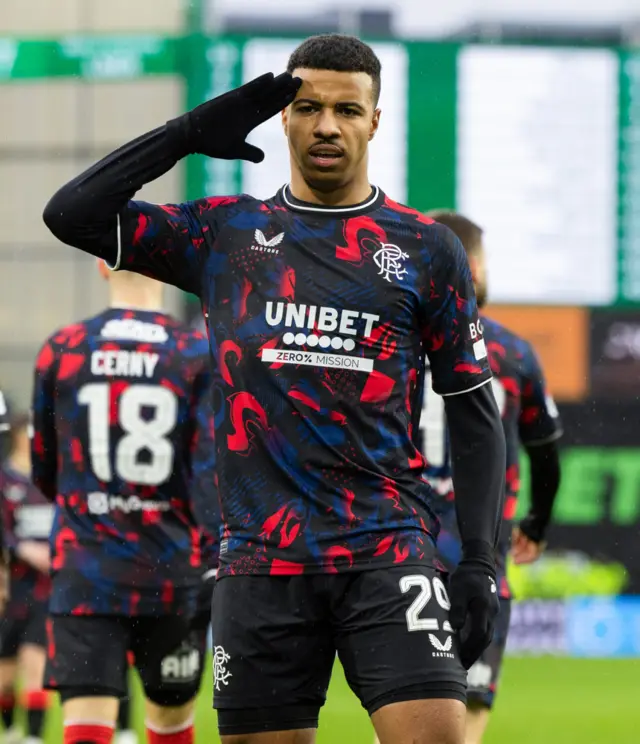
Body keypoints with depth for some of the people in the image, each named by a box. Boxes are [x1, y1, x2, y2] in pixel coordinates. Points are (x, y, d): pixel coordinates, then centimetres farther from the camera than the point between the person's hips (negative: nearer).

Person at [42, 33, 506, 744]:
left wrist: (480, 559, 1)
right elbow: (71, 215, 4)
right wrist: (189, 133, -1)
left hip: (386, 551, -1)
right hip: (260, 560, 1)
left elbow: (473, 410, 10)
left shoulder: (426, 249, 9)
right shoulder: (228, 233, 11)